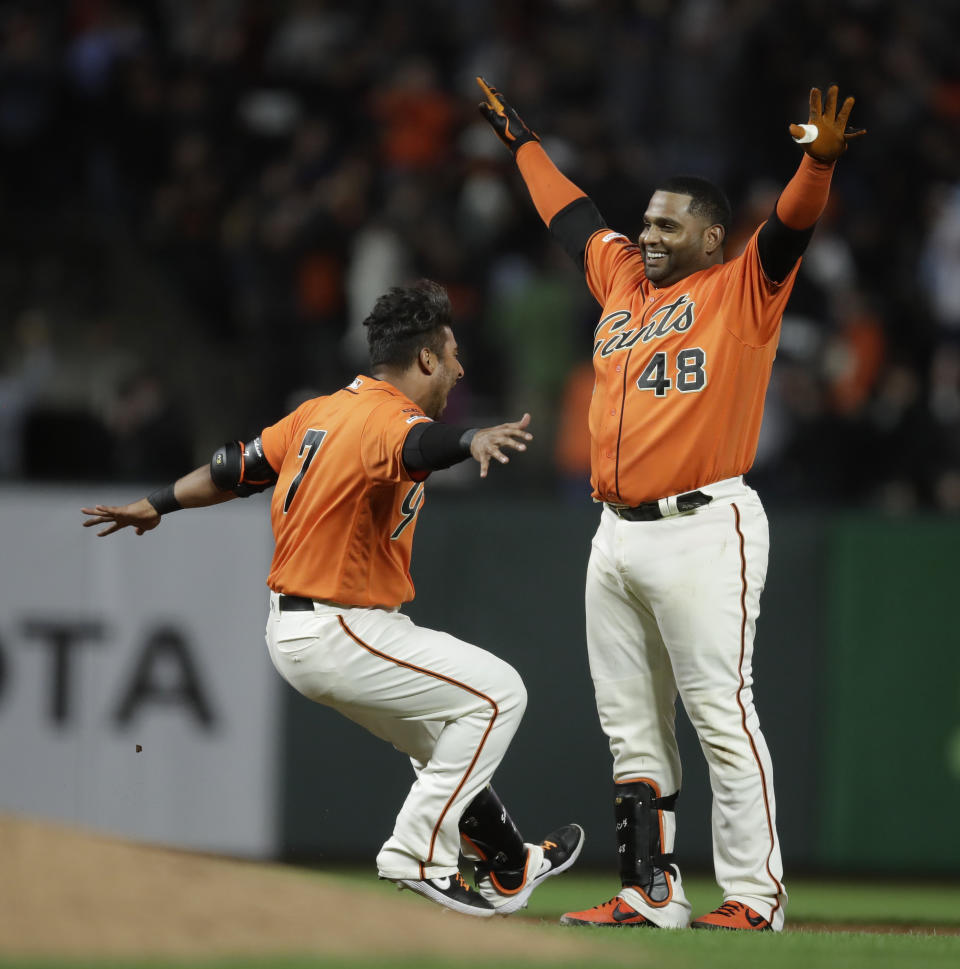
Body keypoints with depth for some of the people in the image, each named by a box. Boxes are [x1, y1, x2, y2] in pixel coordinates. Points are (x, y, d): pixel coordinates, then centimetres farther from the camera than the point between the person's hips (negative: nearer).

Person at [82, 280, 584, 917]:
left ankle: (508, 870, 33)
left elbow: (241, 466, 17)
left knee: (445, 738, 23)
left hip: (293, 632, 10)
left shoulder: (323, 412, 8)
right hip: (340, 637, -10)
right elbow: (418, 447, -45)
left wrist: (158, 506, 30)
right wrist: (473, 441, -66)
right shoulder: (386, 420, -20)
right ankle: (418, 853, -5)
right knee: (496, 692, -6)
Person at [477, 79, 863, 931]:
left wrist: (819, 162, -33)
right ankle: (651, 892, 13)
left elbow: (791, 228, -15)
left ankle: (754, 894, -10)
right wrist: (519, 139, 44)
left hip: (702, 533, -8)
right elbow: (571, 213, 33)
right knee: (632, 727, 8)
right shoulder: (623, 282, 19)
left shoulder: (740, 288, 1)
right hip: (618, 535, 8)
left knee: (721, 717, -10)